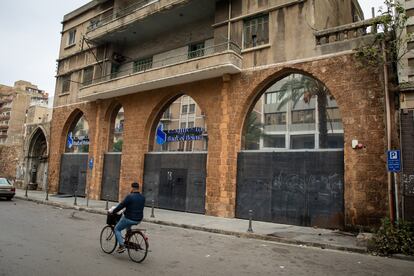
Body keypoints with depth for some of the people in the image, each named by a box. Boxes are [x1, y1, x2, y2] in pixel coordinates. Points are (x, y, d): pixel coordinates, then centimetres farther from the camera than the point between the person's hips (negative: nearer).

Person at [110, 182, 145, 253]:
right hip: (138, 220, 7)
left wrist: (113, 212, 3)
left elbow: (121, 206, -13)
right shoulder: (143, 198, 4)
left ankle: (122, 246, 2)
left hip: (129, 219, -7)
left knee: (117, 229, 14)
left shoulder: (130, 196, -17)